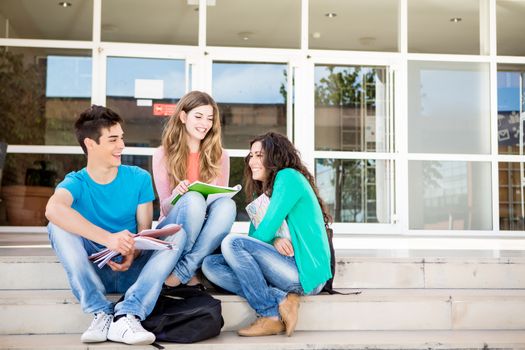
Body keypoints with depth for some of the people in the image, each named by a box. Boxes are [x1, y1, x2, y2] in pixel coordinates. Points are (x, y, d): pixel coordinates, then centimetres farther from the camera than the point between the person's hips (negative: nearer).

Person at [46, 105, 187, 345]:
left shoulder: (139, 178, 2)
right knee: (58, 226, -23)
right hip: (93, 273, -1)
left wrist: (133, 254, -27)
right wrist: (108, 238, -42)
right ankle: (101, 313, -29)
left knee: (177, 233, -21)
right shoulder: (76, 183, -6)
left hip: (131, 271, 2)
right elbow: (53, 209, -30)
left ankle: (126, 315, -34)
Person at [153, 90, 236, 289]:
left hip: (205, 236, 2)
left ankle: (182, 272, -33)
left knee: (227, 204, -30)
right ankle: (188, 274, -25)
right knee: (193, 199, -33)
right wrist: (175, 196, -26)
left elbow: (222, 200, 10)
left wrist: (220, 199, -15)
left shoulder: (219, 156, 8)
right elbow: (165, 207, -2)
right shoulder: (163, 154, 1)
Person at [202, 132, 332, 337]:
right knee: (210, 264, -3)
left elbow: (265, 231, -14)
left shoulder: (289, 177, -6)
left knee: (231, 242, -22)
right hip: (290, 269, 9)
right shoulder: (261, 193, 22)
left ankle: (272, 314, -16)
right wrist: (274, 240, -10)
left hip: (306, 272, -9)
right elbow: (254, 236, 11)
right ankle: (280, 299, -14)